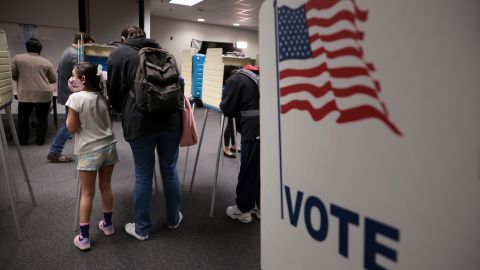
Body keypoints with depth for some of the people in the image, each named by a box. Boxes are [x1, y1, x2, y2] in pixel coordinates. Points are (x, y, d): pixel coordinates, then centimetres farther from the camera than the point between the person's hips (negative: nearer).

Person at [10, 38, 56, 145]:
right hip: (44, 94, 1)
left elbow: (12, 75, 5)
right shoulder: (46, 62, 7)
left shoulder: (17, 58, 5)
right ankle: (40, 140, 15)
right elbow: (53, 80, 12)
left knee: (23, 117, 14)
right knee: (42, 117, 11)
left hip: (25, 94, 0)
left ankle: (22, 140, 20)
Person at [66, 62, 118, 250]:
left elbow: (71, 128, -11)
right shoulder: (102, 97, 2)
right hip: (108, 146, 5)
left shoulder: (76, 98, -14)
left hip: (89, 151, -5)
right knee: (106, 187, 17)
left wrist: (70, 112, 3)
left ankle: (84, 237, 12)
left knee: (87, 193, 4)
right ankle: (108, 224, 33)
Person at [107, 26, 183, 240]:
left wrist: (125, 112, 27)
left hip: (140, 121, -3)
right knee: (170, 169, 15)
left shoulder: (118, 54, 7)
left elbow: (114, 93, 8)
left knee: (143, 175, 6)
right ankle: (174, 219, 30)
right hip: (171, 118, 3)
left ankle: (141, 228, 21)